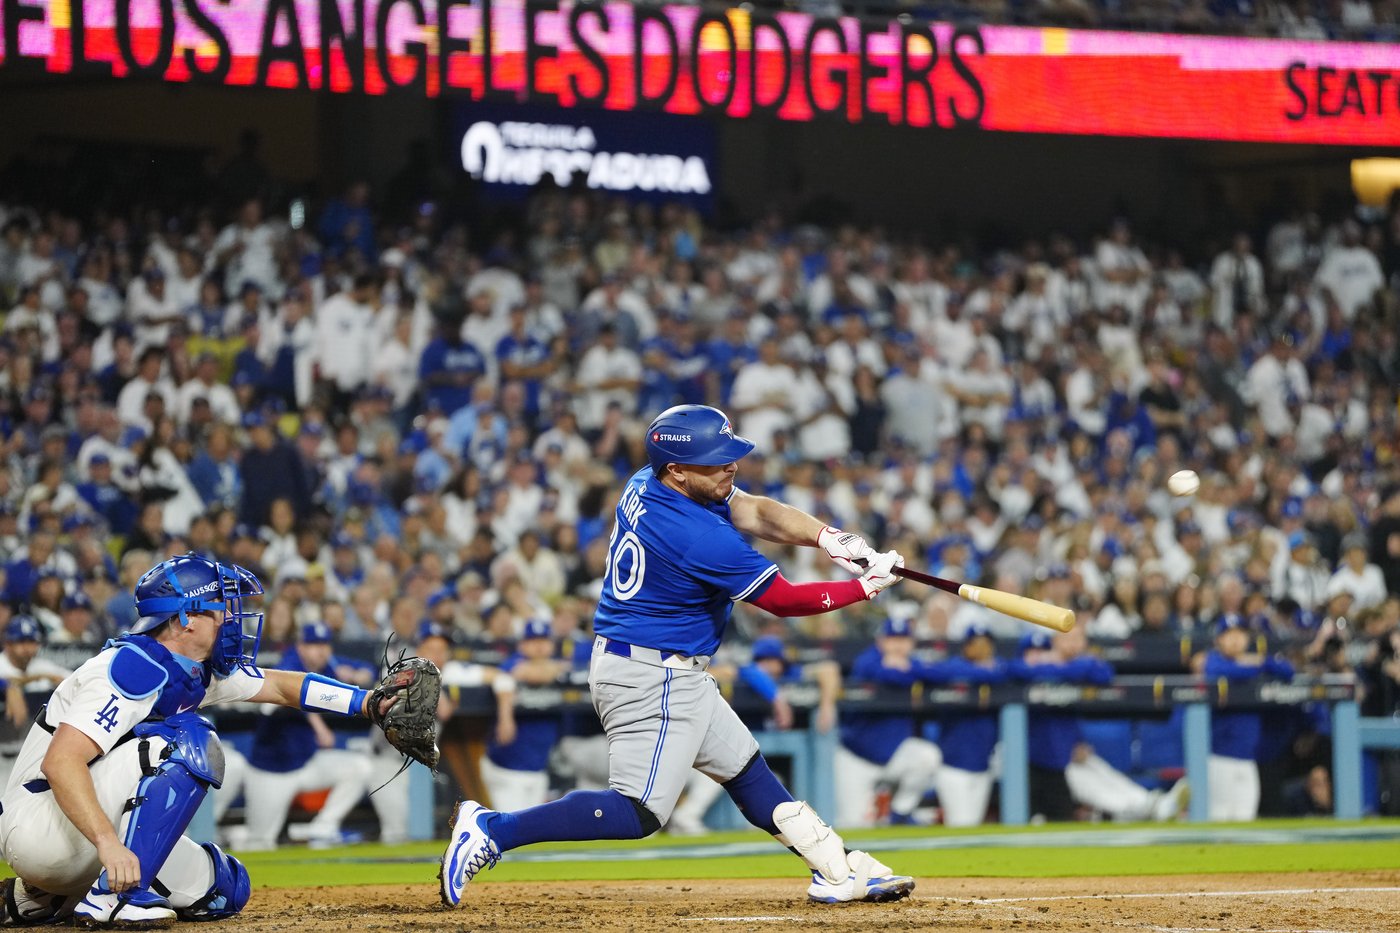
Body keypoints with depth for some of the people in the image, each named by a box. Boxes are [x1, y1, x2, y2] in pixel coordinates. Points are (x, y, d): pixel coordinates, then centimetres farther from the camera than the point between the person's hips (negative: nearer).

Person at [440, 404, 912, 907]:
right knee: (639, 813, -12)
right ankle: (491, 830, -13)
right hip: (651, 680, -11)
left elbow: (756, 511, 1)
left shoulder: (645, 487, 2)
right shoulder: (700, 537, -25)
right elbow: (785, 600, -15)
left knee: (746, 768, 17)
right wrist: (866, 587, -5)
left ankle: (839, 870, 24)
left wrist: (828, 538, -15)